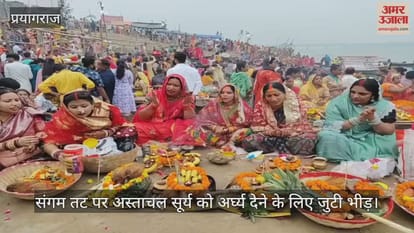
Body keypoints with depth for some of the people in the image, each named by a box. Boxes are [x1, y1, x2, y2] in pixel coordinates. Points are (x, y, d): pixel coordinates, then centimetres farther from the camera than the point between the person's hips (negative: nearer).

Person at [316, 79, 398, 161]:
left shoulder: (385, 106, -3)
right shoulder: (338, 103, -8)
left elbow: (390, 131, -5)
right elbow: (331, 126, -16)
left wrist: (373, 119, -23)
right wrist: (357, 120, -26)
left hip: (372, 143, 2)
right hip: (343, 140, -1)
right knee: (327, 137, -30)